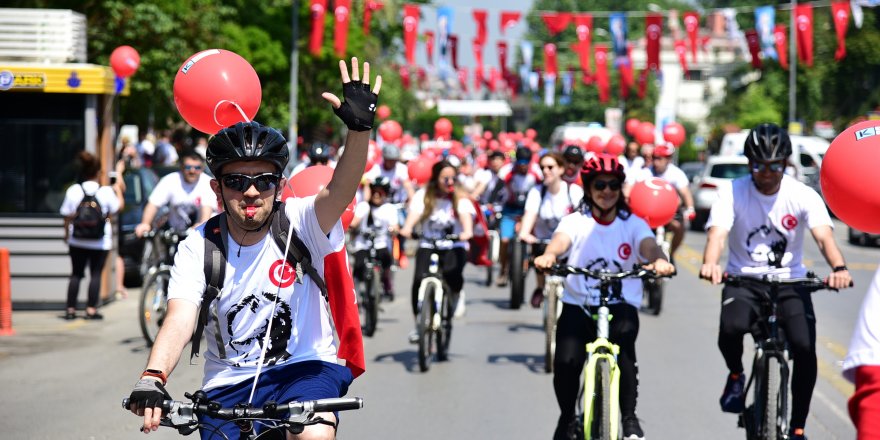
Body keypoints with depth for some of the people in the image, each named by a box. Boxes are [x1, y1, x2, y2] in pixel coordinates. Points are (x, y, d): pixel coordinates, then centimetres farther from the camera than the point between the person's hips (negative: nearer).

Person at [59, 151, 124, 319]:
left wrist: (67, 234, 14)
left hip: (77, 241, 2)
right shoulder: (106, 192, -9)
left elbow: (68, 216, -1)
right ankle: (91, 309, 0)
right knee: (95, 274, 4)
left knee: (76, 274, 9)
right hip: (100, 242, -2)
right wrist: (118, 190, 21)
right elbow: (118, 207, 6)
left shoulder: (73, 190, -5)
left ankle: (70, 309, 8)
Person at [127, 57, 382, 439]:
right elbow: (180, 318, -22)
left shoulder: (299, 224, -10)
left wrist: (359, 127, -49)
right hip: (228, 385, 3)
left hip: (305, 368, -2)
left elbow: (341, 192, -30)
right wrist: (153, 378, -41)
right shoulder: (198, 247, -8)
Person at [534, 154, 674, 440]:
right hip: (578, 305, 1)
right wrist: (549, 256, -43)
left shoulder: (634, 224, 4)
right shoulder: (575, 221, 3)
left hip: (621, 305, 0)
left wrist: (659, 261, -41)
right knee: (567, 362, -23)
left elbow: (648, 246, -15)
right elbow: (561, 240, -18)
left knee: (624, 350, -32)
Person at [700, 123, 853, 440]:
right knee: (731, 327, -33)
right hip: (743, 280, -1)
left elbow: (823, 236, -21)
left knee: (805, 348, -21)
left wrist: (838, 268, -43)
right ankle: (736, 375, 2)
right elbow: (718, 233, -23)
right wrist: (710, 263, -46)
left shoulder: (803, 196, -7)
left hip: (790, 282, 1)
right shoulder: (733, 194, -8)